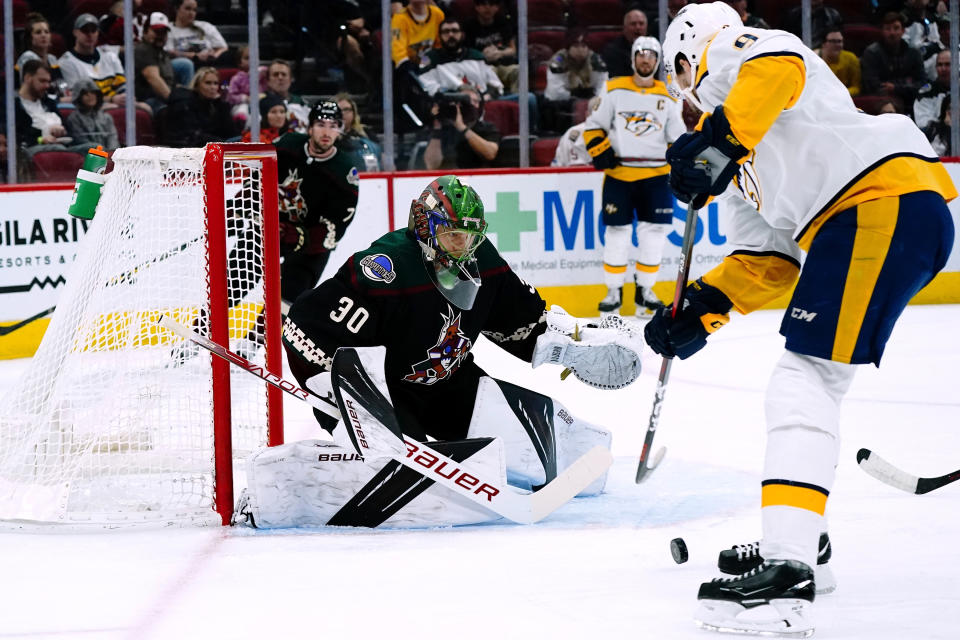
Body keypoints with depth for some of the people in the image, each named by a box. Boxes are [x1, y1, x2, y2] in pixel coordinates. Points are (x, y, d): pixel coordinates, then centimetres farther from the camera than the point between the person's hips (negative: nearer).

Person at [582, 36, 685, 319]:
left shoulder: (668, 97, 9)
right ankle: (614, 292, 7)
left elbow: (678, 139, 13)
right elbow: (593, 126, 6)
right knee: (617, 231, -3)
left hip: (655, 175, 2)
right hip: (618, 174, -2)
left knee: (654, 231, -2)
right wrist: (601, 151, -9)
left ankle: (645, 290, 10)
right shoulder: (615, 90, 3)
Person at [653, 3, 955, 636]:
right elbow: (767, 262, 27)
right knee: (805, 381, 22)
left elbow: (777, 68, -17)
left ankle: (787, 579, -27)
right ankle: (801, 542, 35)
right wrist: (698, 312, 18)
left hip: (886, 199, -10)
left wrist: (721, 138, -27)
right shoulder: (742, 166, 34)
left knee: (805, 379, -17)